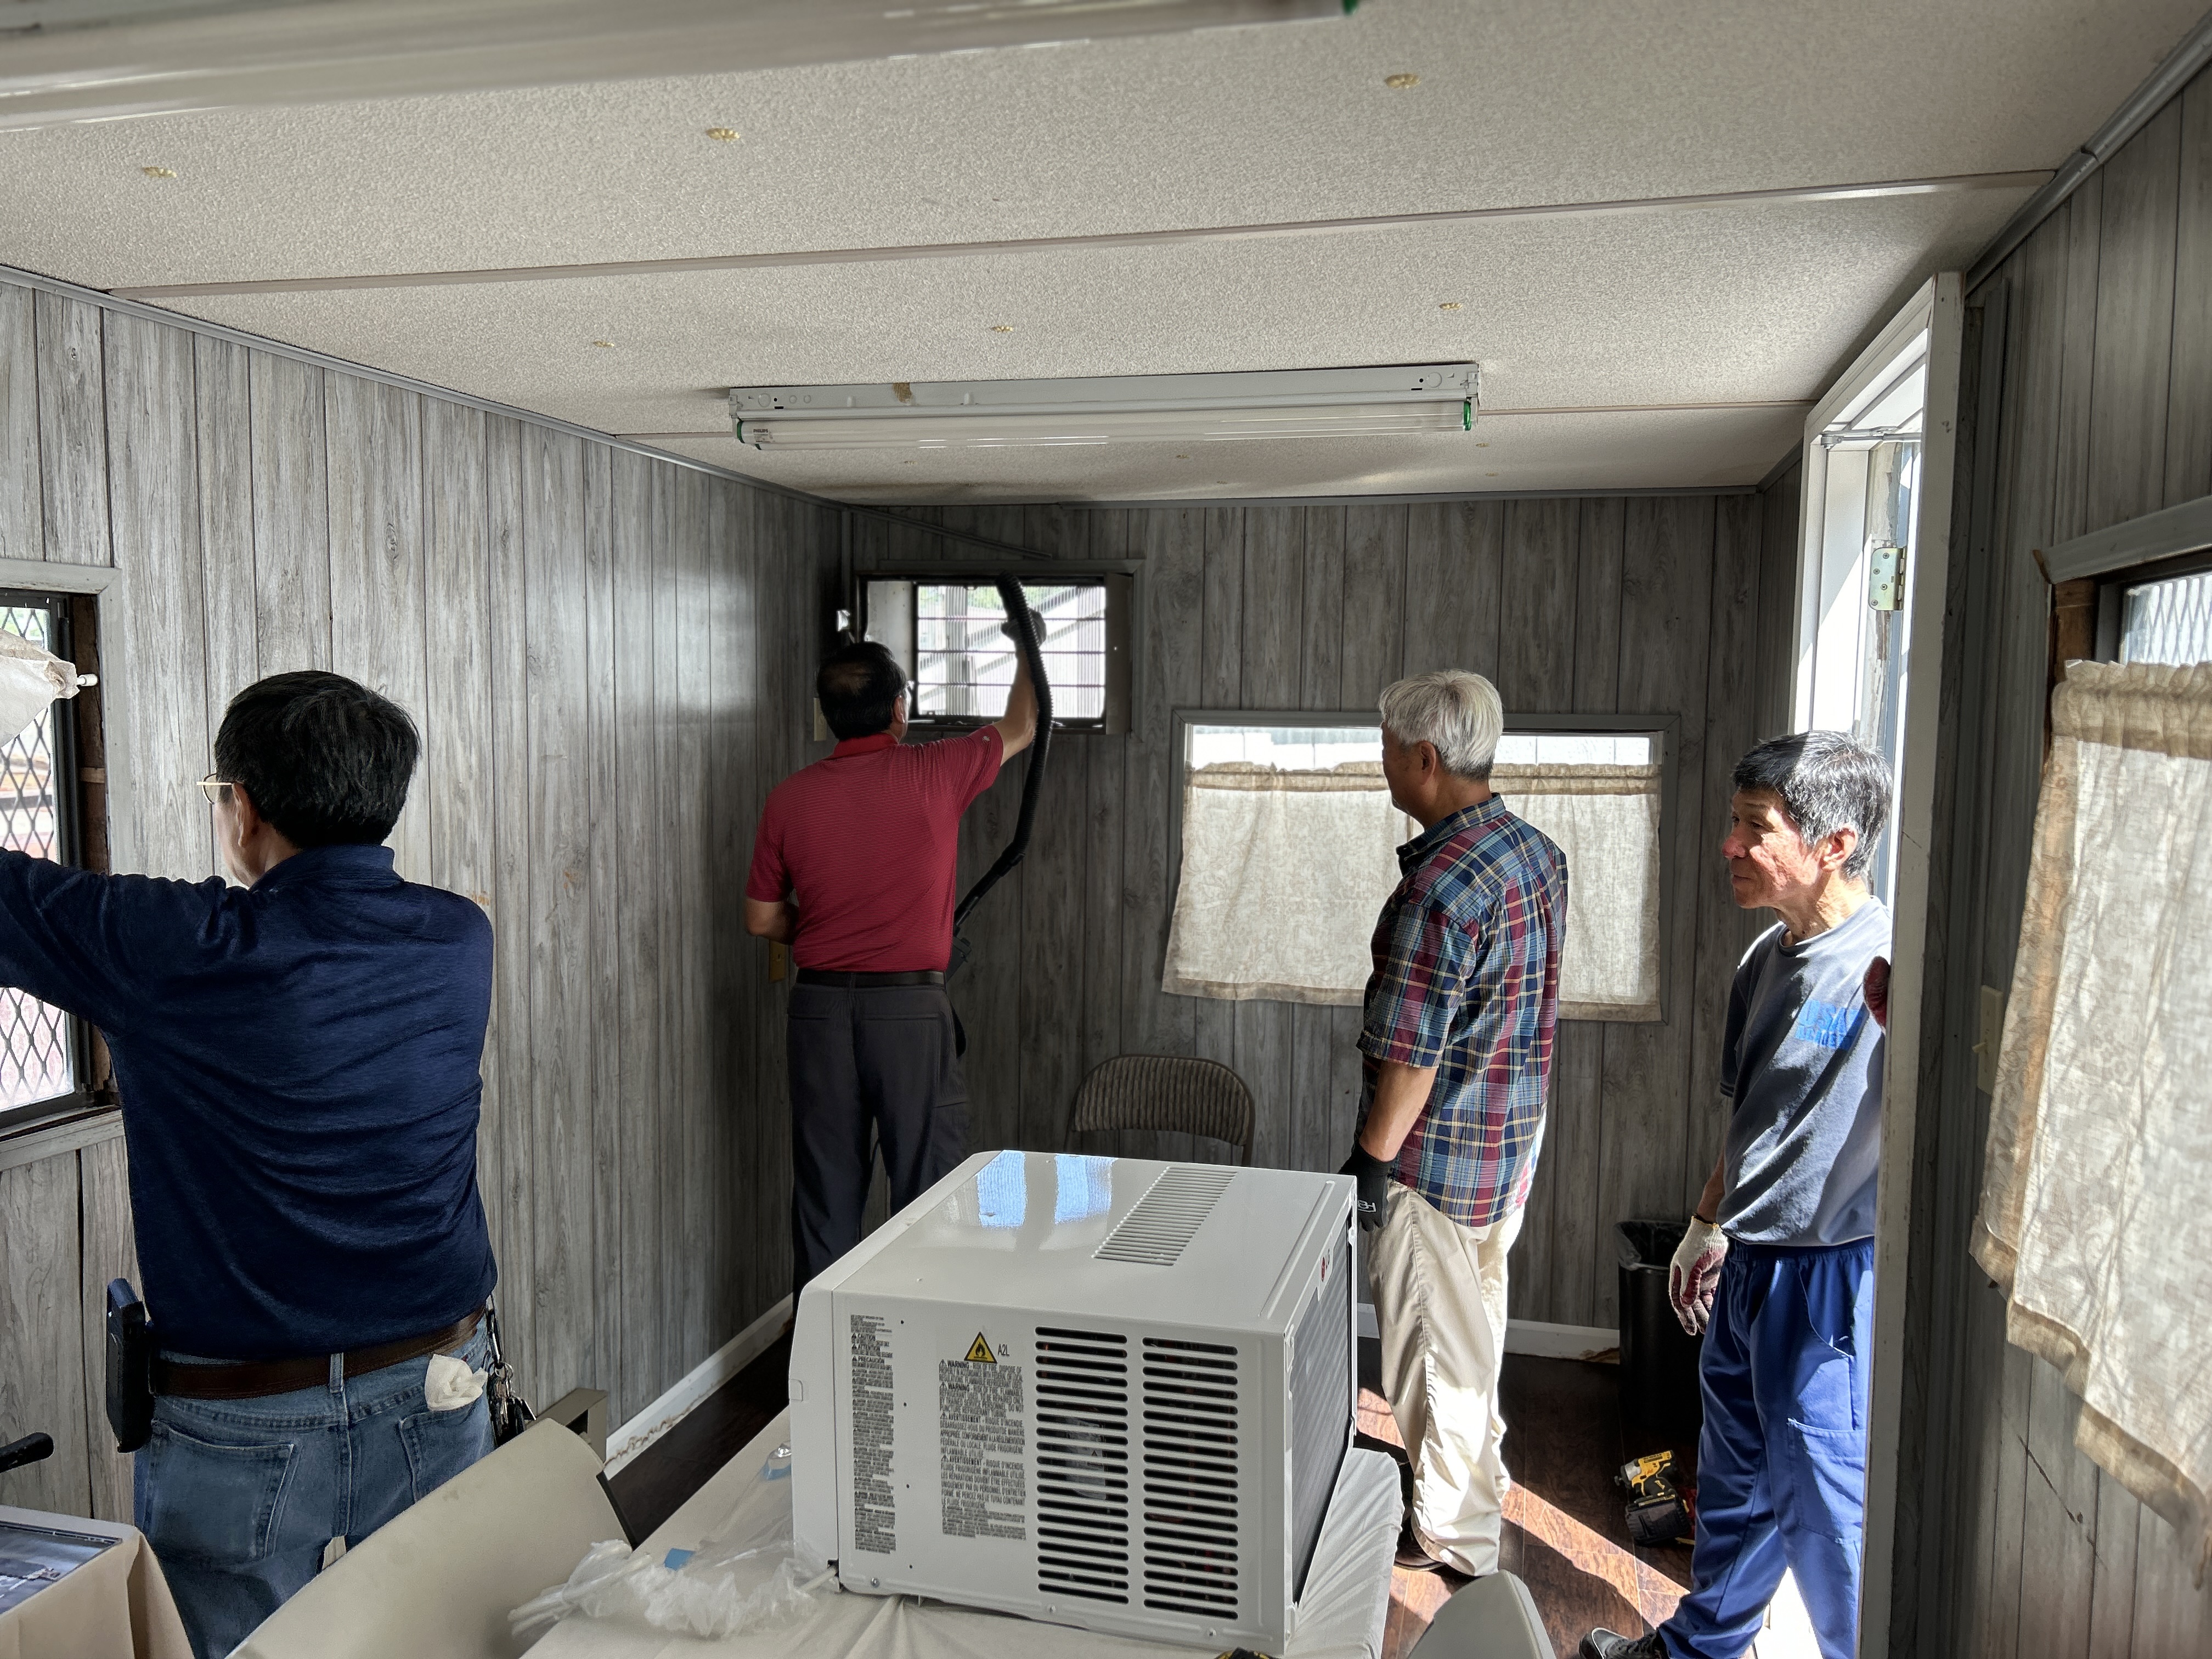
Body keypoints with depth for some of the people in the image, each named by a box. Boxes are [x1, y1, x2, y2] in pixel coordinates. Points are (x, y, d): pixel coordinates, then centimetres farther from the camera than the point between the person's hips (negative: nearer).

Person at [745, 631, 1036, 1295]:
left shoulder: (789, 797, 1)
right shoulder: (936, 773, -7)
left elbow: (762, 918, 8)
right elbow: (1019, 730, 13)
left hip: (819, 1006, 4)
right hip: (910, 1007, -3)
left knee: (824, 1194, 12)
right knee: (928, 1192, 5)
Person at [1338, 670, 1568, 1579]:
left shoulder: (1440, 887, -28)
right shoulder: (1539, 852, 1)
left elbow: (1411, 1055, -25)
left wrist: (1370, 1159, -15)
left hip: (1440, 1154, -9)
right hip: (1515, 1139, 9)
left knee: (1436, 1342, 8)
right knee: (1476, 1323, 24)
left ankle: (1451, 1533, 25)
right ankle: (1475, 1478, 43)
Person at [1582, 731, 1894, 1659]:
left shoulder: (1893, 967, -23)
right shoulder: (1768, 958, 5)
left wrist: (1900, 1020, -54)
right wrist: (1708, 1225, 24)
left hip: (1830, 1277, -9)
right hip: (1747, 1268, 9)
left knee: (1822, 1502, 6)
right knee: (1734, 1477, 25)